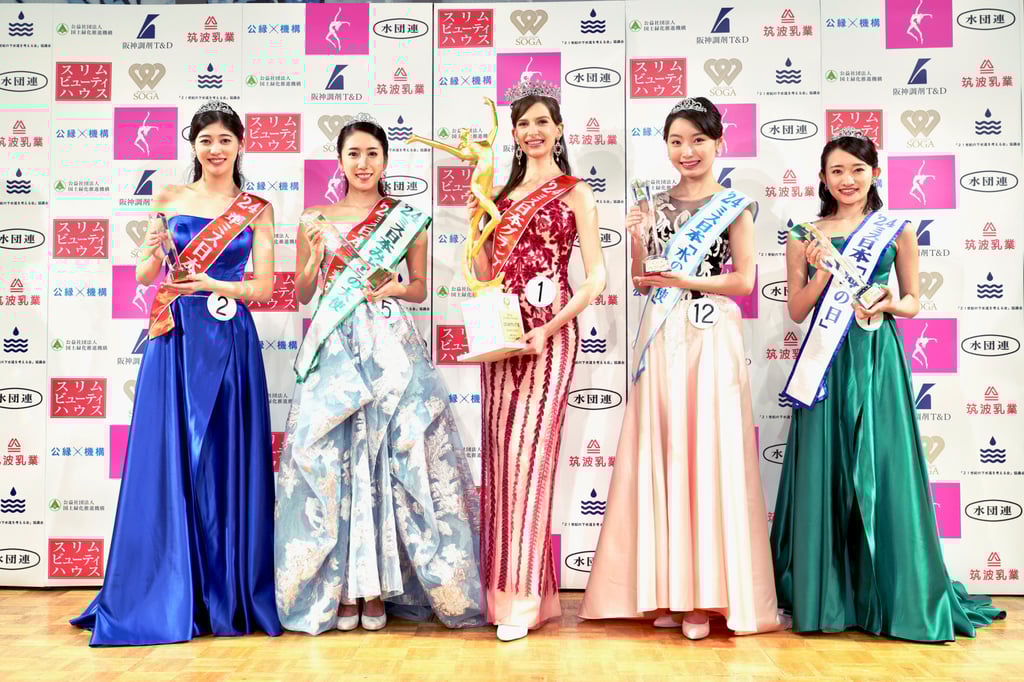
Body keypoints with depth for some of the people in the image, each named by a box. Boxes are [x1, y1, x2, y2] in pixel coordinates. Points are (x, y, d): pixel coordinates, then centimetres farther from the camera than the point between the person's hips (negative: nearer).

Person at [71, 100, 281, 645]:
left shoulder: (256, 209, 7)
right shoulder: (169, 200, 10)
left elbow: (264, 285, 0)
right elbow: (144, 276, 9)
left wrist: (213, 285, -16)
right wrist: (155, 253, -12)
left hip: (230, 343, -1)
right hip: (174, 340, 1)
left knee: (227, 464, 1)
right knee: (168, 461, -1)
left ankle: (229, 595, 12)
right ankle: (165, 596, 11)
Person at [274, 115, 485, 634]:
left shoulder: (406, 218, 9)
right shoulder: (315, 219, 11)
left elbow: (421, 290, 13)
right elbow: (302, 294, 11)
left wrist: (394, 288, -7)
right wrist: (316, 255, -5)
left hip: (392, 347, 0)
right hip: (334, 348, 1)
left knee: (392, 455, -5)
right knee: (332, 456, -3)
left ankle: (377, 588, 6)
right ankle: (339, 587, 7)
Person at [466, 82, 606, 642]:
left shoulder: (575, 192, 2)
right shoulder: (503, 193, 18)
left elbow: (596, 277, -7)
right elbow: (486, 275, 17)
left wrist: (551, 327, -17)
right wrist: (475, 226, 2)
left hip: (548, 333, -6)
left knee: (529, 452, -9)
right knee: (499, 453, 6)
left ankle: (523, 597, -2)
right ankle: (502, 585, 17)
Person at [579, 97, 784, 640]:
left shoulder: (733, 206, 3)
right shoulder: (655, 206, 14)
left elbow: (744, 280, -3)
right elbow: (643, 284, 13)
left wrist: (686, 281, -13)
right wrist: (639, 242, -4)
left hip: (711, 339, -4)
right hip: (660, 340, 4)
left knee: (708, 455, -4)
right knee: (661, 455, 3)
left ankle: (705, 594, 5)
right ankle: (666, 589, 12)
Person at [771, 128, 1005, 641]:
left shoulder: (897, 232, 6)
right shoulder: (805, 237, 6)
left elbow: (914, 301, 12)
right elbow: (796, 310, 5)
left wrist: (892, 304, -9)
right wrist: (824, 272, -10)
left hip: (878, 360, 0)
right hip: (827, 363, 1)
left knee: (881, 471, 0)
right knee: (825, 472, 2)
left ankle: (891, 598, 14)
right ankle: (824, 596, 13)